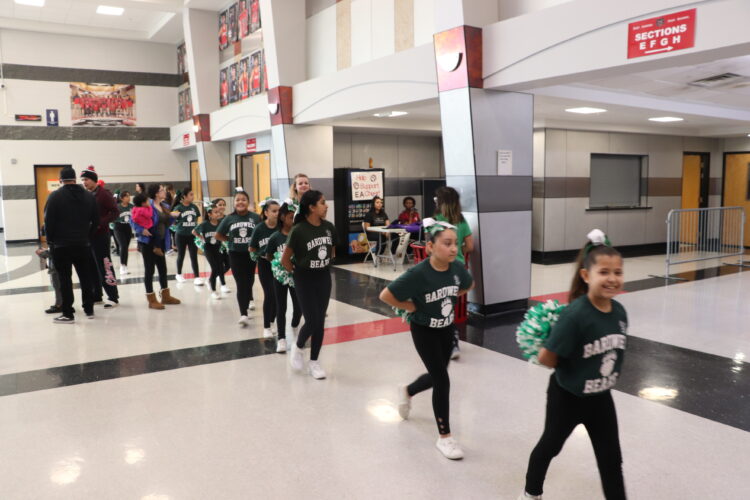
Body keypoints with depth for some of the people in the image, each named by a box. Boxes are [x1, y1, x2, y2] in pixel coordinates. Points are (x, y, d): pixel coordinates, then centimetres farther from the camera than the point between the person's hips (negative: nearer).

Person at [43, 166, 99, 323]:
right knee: (86, 277, 12)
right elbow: (95, 221, 7)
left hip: (61, 245, -4)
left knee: (65, 279, 0)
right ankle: (89, 309, 19)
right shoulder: (89, 196, 6)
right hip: (83, 244, 4)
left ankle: (68, 314, 2)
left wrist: (50, 240, 3)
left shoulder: (55, 196, -7)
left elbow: (49, 221, -9)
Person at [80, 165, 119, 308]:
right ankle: (96, 295, 21)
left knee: (104, 266, -5)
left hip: (101, 235, -7)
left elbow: (115, 213, -14)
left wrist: (100, 223, -23)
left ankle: (113, 297, 0)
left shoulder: (104, 194, -8)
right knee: (92, 267, 11)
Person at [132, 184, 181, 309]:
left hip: (160, 242, 8)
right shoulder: (147, 205, -14)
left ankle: (165, 296, 28)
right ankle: (152, 300, 8)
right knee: (149, 270, 0)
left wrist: (173, 216, -2)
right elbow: (133, 219, -14)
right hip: (148, 242, -8)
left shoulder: (165, 206, 9)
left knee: (163, 268, 14)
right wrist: (141, 230, -27)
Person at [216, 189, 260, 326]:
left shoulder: (256, 217, -6)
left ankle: (248, 301, 44)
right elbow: (218, 235, 8)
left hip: (251, 254, 1)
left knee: (249, 280, 18)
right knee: (241, 283, -6)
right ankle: (243, 314, -7)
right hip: (235, 255, 0)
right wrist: (232, 240, -1)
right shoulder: (229, 218, -2)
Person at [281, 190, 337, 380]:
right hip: (305, 280, -5)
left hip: (324, 278, 5)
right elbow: (285, 259, -11)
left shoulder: (329, 227, -3)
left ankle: (314, 362, 23)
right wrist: (297, 272, 1)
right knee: (312, 321, -6)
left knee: (320, 322, 8)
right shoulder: (298, 230, -19)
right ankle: (298, 347, 25)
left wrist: (325, 264, 12)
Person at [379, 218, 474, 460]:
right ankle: (444, 436, 13)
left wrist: (450, 298, 1)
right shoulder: (418, 274, -30)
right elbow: (386, 295, -24)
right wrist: (411, 306, -18)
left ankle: (407, 391, 52)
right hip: (424, 331, -6)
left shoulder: (457, 268, -14)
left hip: (446, 329, 6)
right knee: (442, 380, -5)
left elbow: (469, 285, 10)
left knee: (437, 375, 20)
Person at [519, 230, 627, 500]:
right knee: (550, 445, 20)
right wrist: (569, 371, -9)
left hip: (601, 397, 5)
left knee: (611, 459, 13)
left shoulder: (619, 312, -11)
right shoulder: (575, 315, -32)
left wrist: (602, 378, 0)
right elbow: (546, 357, -27)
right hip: (567, 397, -4)